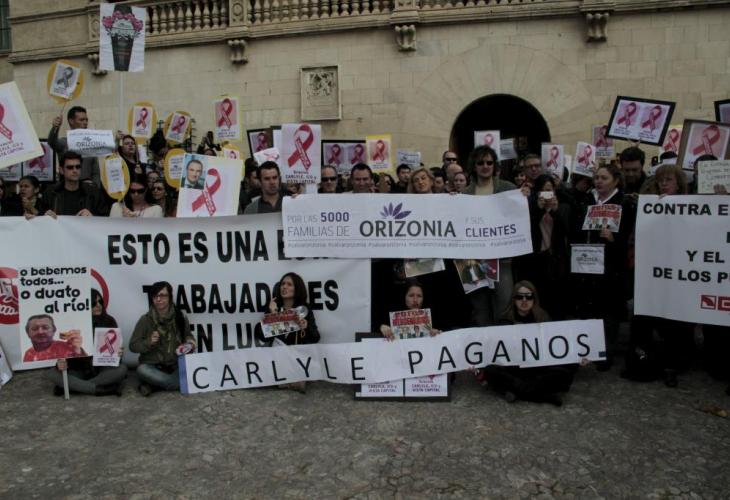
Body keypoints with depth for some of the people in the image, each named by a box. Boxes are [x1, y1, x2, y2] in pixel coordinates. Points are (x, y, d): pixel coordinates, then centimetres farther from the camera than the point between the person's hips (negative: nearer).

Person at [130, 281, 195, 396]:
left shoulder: (180, 317, -1)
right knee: (142, 370, -34)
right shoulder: (145, 320, -5)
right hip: (152, 366, -2)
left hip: (176, 365, 2)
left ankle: (153, 384, -12)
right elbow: (133, 346, 0)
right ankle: (179, 381, -19)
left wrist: (190, 342, -6)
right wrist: (148, 342, -19)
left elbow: (187, 335, 17)